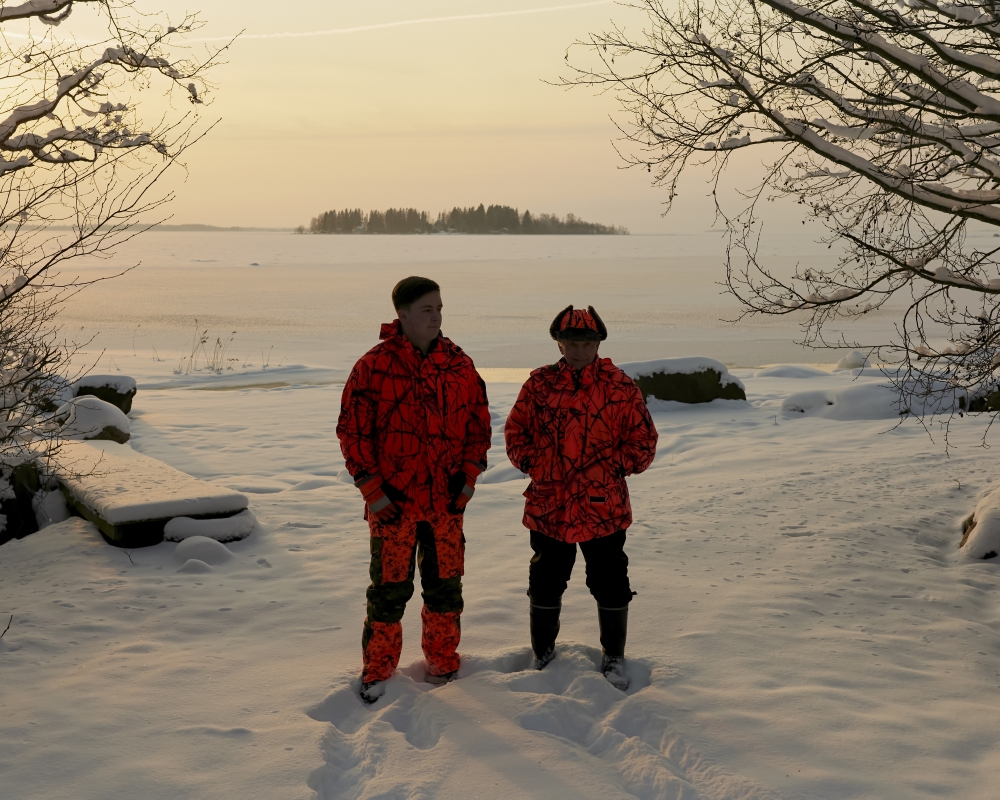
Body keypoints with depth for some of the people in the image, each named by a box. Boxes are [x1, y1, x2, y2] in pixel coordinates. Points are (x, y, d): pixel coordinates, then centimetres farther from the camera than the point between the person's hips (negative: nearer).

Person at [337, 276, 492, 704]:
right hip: (392, 503, -3)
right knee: (389, 588, 7)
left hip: (447, 502, 3)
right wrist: (372, 491, -9)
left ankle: (442, 663, 31)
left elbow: (479, 424, 10)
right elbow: (352, 431, -6)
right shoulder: (374, 366, -8)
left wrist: (468, 476, 0)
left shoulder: (460, 365, 2)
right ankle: (377, 669, 23)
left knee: (445, 585, 13)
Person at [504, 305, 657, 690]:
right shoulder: (539, 384, 2)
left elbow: (643, 441, 2)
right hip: (548, 507, 1)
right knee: (545, 583, 13)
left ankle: (614, 658, 28)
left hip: (604, 509, -1)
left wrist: (616, 466, -11)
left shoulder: (620, 387, -3)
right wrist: (532, 463, -4)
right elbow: (515, 431, 10)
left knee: (611, 585, 8)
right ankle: (542, 654, 33)